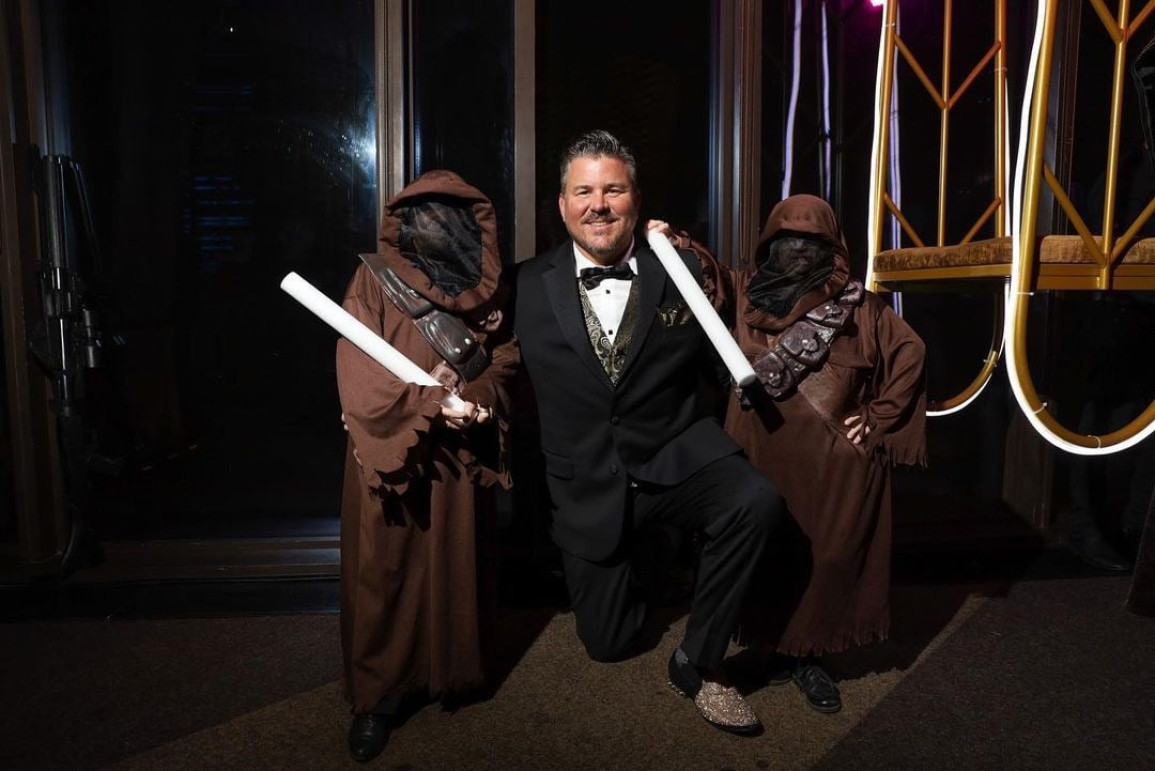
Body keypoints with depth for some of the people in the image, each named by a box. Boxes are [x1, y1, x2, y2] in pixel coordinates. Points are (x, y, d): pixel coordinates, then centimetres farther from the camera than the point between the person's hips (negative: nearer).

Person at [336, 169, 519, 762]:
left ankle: (450, 671, 35)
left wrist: (475, 399, -15)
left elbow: (504, 357, 4)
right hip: (389, 455, -2)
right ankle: (378, 692, 23)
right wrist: (435, 401, -23)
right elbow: (359, 380, -16)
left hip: (460, 458, 3)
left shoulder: (490, 283, 0)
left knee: (456, 565, 14)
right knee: (384, 572, 6)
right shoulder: (375, 280, -10)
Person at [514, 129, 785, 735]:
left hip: (675, 459, 0)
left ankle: (698, 661, -9)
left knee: (756, 500, -32)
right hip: (586, 485, 1)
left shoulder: (681, 271, -2)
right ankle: (632, 555, 44)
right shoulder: (528, 286, -3)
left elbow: (715, 366, 4)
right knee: (608, 643, 9)